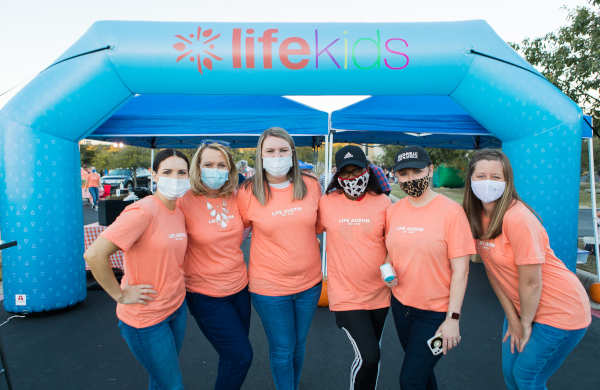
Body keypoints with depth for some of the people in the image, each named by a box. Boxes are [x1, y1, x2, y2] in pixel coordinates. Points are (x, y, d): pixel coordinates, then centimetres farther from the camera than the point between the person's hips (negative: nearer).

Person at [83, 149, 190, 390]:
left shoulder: (180, 211, 1)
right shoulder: (143, 211, -23)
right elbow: (94, 255, -28)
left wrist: (178, 280, 8)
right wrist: (120, 295, -19)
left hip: (177, 306, 7)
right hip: (146, 317, -7)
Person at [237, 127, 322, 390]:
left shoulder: (311, 185, -4)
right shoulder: (248, 192, -11)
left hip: (309, 281, 3)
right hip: (269, 285, -3)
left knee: (299, 344, 21)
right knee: (282, 349, 11)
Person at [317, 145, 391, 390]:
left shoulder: (383, 203, -5)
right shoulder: (326, 203, -7)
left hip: (379, 294, 3)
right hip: (346, 295, -2)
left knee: (372, 354, 20)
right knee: (368, 356, -12)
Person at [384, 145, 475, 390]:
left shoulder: (451, 211, -16)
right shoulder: (393, 211, 0)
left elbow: (460, 270, -15)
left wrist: (453, 318, -16)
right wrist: (389, 269, -6)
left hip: (435, 313, -5)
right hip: (400, 305, 5)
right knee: (422, 370, 23)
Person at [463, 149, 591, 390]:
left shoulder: (518, 219, -28)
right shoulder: (477, 216, -6)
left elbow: (532, 282, -22)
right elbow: (493, 271, -1)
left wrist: (525, 324, -9)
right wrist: (512, 318, 0)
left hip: (560, 311, -7)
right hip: (522, 307, 7)